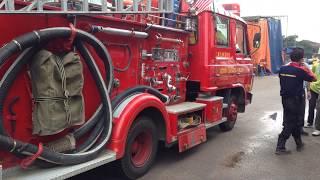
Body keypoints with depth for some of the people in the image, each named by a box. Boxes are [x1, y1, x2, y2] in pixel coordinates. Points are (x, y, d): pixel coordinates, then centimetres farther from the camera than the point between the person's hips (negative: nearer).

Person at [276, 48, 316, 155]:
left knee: (292, 122, 18)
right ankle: (280, 147, 6)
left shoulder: (282, 69, -2)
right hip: (296, 100, -6)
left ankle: (299, 143, 33)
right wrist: (305, 67, 8)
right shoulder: (300, 70, -16)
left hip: (285, 99, 6)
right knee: (290, 124, 3)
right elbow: (313, 78, -2)